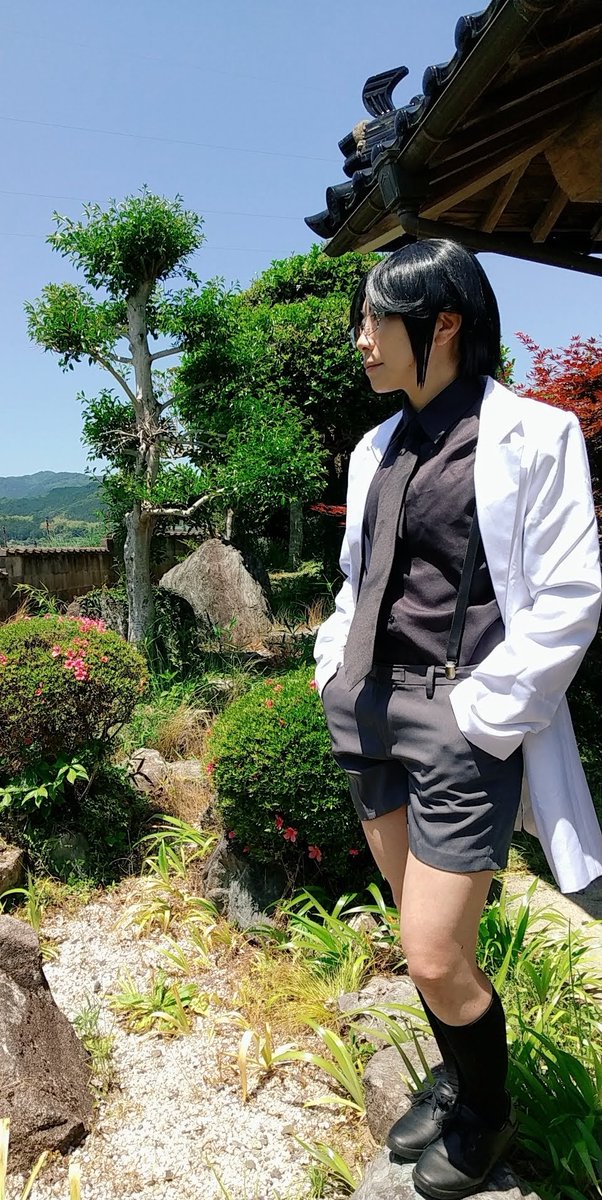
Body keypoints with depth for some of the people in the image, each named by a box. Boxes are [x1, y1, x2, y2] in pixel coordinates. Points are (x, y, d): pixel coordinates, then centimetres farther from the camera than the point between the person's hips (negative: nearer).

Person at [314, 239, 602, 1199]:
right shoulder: (379, 448, 11)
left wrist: (479, 715, -15)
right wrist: (336, 666, 9)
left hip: (459, 725, -6)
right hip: (367, 711, 7)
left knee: (437, 963, 2)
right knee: (420, 933, 19)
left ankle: (488, 1112, 33)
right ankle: (456, 1080, 45)